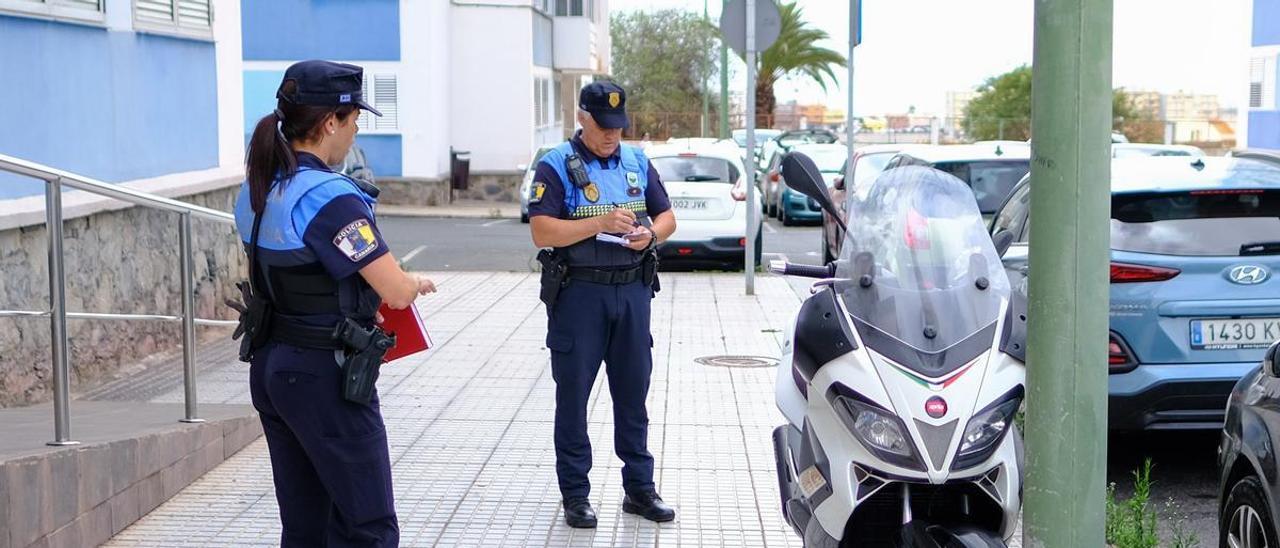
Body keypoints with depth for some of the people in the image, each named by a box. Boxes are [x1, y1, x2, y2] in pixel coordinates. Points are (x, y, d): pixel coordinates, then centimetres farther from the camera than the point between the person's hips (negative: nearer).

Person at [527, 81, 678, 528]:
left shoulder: (637, 163, 10)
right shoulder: (556, 167, -6)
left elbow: (667, 216, 15)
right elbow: (542, 232, -15)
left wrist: (650, 233, -8)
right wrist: (600, 223, -25)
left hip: (633, 291, 4)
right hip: (578, 294, -4)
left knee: (633, 395, 10)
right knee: (572, 397, 3)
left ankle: (639, 487, 20)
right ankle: (575, 495, 12)